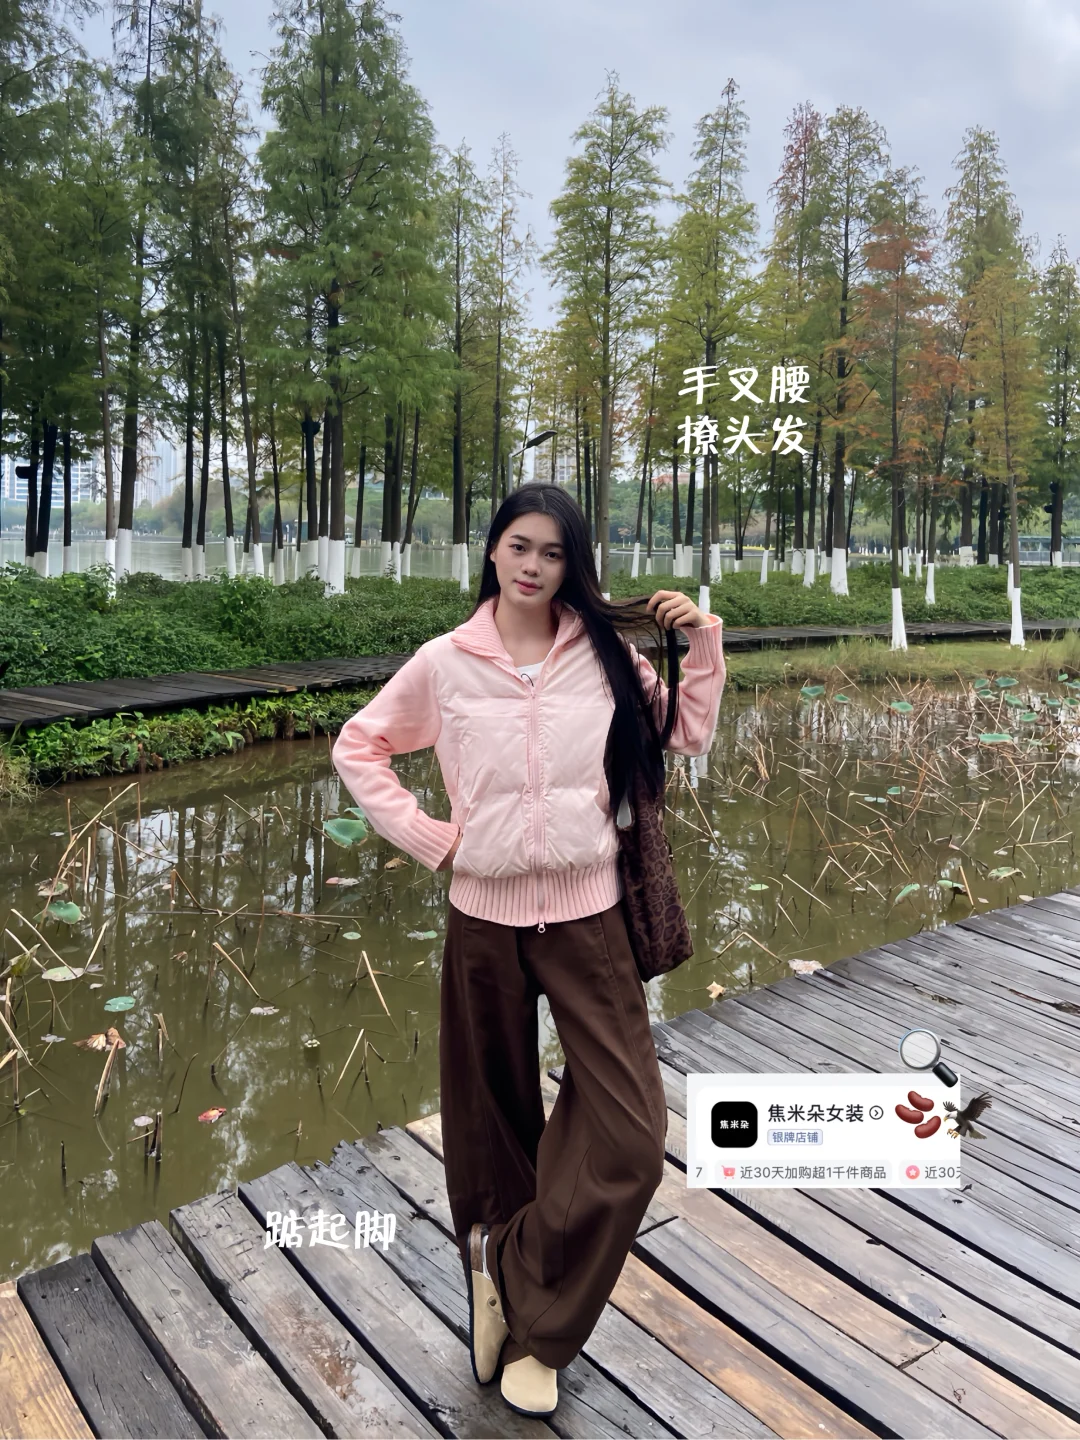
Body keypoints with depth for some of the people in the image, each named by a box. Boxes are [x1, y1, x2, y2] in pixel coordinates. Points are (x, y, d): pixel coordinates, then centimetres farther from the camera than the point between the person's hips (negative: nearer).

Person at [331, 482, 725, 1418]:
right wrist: (425, 835, -2)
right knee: (494, 1121, 16)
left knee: (630, 1135, -6)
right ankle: (517, 1312, 40)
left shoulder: (605, 652, 0)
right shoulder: (445, 663, -2)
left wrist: (704, 644, -4)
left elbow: (687, 737, 8)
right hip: (485, 918, 0)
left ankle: (511, 1272, 16)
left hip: (587, 916, 1)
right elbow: (358, 748, 7)